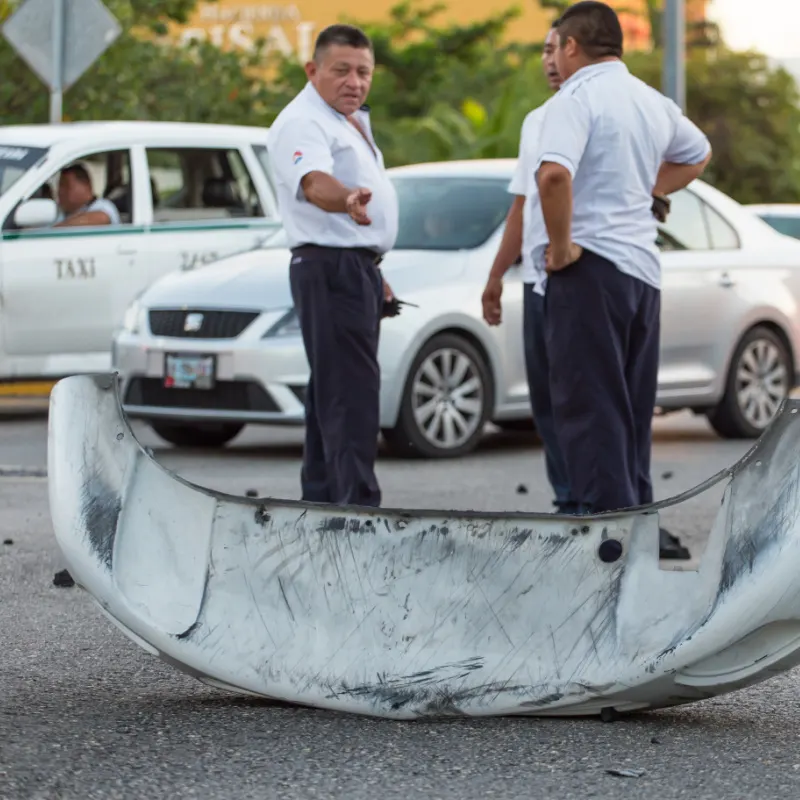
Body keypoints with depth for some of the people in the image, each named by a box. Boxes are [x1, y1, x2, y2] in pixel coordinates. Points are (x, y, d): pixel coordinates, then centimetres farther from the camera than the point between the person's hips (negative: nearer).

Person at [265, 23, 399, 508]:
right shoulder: (303, 123, -14)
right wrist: (348, 199, -55)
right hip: (331, 268, -10)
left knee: (332, 394, 12)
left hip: (358, 269, 10)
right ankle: (358, 504, -21)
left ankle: (321, 498, 17)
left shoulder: (352, 122, 19)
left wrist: (375, 276, 31)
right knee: (350, 395, -16)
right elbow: (314, 181, -33)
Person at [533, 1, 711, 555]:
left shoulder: (576, 99, -12)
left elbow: (554, 173, -29)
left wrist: (561, 242, -17)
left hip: (591, 264, -8)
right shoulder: (654, 102, 14)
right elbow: (698, 154, 34)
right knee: (633, 407, 15)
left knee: (590, 403, -6)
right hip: (645, 269, 8)